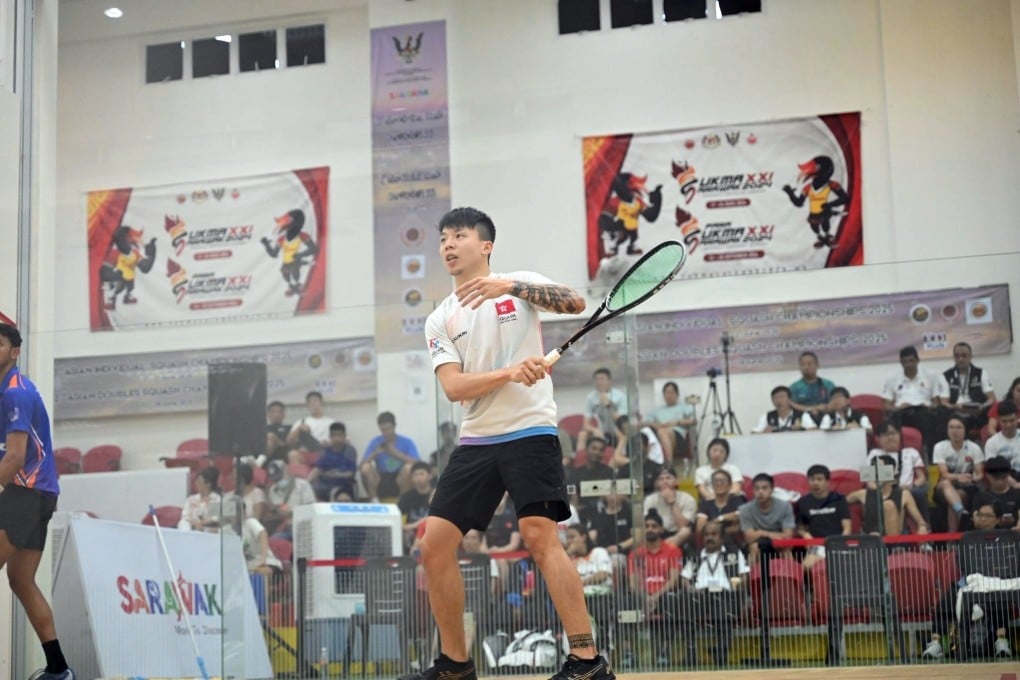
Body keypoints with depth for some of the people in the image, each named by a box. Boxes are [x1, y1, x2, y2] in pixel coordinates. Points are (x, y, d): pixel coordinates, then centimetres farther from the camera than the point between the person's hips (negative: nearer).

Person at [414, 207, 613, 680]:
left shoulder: (522, 283, 5)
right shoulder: (439, 321, 12)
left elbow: (575, 303, -14)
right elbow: (453, 387, -3)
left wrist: (510, 285, -27)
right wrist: (509, 373, -20)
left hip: (529, 431, -5)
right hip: (475, 441, 5)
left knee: (540, 536, -20)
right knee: (435, 544, -1)